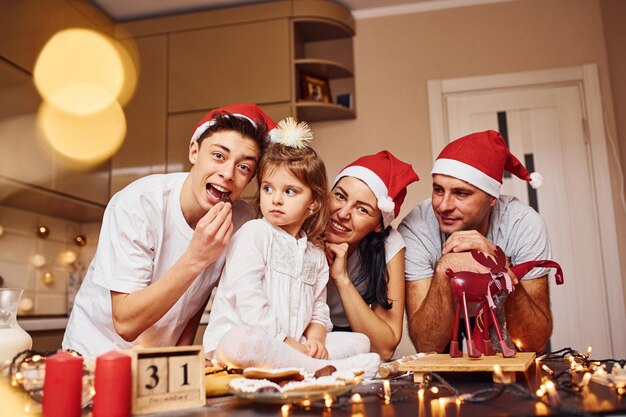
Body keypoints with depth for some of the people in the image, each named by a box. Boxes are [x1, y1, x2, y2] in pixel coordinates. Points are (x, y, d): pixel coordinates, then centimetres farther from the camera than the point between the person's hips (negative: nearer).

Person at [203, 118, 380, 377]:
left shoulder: (316, 253, 14)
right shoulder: (253, 234, -6)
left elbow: (318, 310, 15)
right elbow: (248, 301, -15)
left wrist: (315, 338, -7)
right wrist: (286, 342, -16)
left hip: (293, 346, 7)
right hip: (238, 338, -6)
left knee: (359, 342, 1)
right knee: (239, 341, -40)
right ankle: (326, 368, -28)